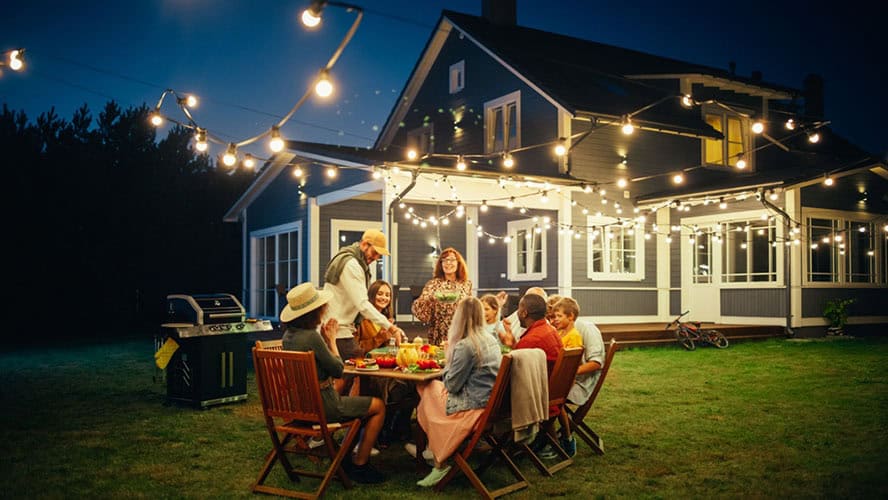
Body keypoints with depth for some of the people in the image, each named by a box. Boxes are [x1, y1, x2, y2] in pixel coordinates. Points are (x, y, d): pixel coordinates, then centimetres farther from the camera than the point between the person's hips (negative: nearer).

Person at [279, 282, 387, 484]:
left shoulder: (288, 335, 2)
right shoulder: (311, 337, -24)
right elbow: (338, 369, -13)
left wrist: (326, 339, 4)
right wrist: (331, 340, -3)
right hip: (321, 406, -9)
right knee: (379, 406, 6)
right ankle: (359, 465, 12)